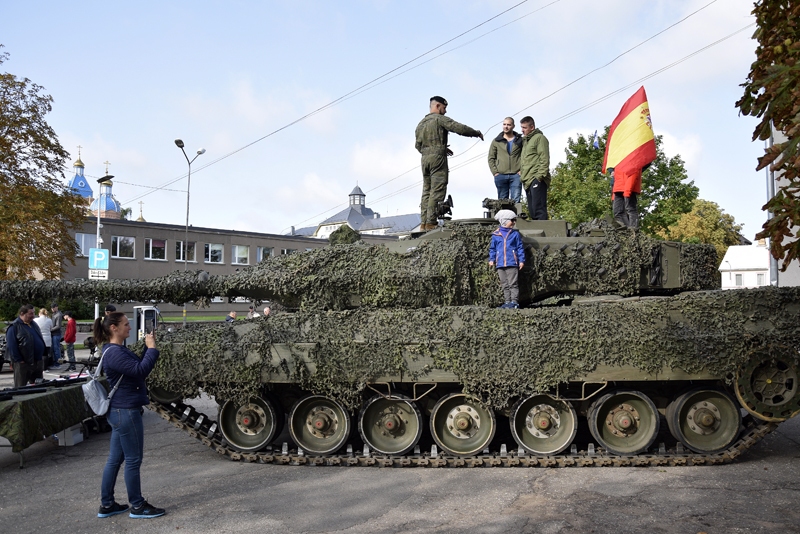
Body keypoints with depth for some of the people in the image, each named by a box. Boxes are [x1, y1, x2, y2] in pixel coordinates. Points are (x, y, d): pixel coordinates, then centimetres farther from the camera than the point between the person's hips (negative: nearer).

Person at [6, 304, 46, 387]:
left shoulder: (34, 324, 14)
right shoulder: (14, 327, -9)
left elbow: (41, 340, 20)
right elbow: (11, 346, -14)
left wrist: (42, 356, 13)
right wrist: (18, 360, -16)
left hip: (38, 362, 7)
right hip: (23, 364, -7)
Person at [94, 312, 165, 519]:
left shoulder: (118, 350, 13)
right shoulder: (114, 352, -19)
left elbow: (137, 367, 15)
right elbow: (140, 371, -27)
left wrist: (148, 347, 3)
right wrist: (152, 348, -20)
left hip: (121, 411, 10)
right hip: (126, 412, -10)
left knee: (115, 459, 16)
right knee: (133, 460, 1)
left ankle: (106, 505, 25)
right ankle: (138, 506, 12)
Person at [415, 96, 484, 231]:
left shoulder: (421, 123, 20)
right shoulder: (440, 119, -4)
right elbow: (459, 128, -13)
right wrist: (477, 133, 0)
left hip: (424, 159, 8)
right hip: (437, 158, -8)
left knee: (426, 191, 10)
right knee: (437, 192, -7)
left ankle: (423, 223, 6)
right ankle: (431, 222, -12)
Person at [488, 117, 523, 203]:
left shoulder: (520, 140, 11)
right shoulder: (496, 141, 13)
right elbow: (491, 158, 11)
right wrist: (495, 172, -1)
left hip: (516, 175, -1)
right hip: (501, 175, 1)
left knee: (515, 201, -8)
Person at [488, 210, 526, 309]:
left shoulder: (515, 233, 4)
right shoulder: (496, 234, 7)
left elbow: (520, 248, 5)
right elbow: (492, 248, 14)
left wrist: (522, 260, 0)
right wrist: (491, 259, 6)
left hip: (512, 263, -3)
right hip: (500, 264, 3)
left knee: (513, 283, -5)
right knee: (505, 285, 9)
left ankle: (514, 301, -2)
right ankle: (508, 302, 15)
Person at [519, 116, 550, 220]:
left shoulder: (539, 138, -2)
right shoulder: (525, 140, 25)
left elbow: (544, 159, -11)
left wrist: (540, 175, -18)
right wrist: (521, 170, 16)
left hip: (536, 179, -9)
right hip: (527, 180, 9)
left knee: (538, 208, -14)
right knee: (531, 210, 9)